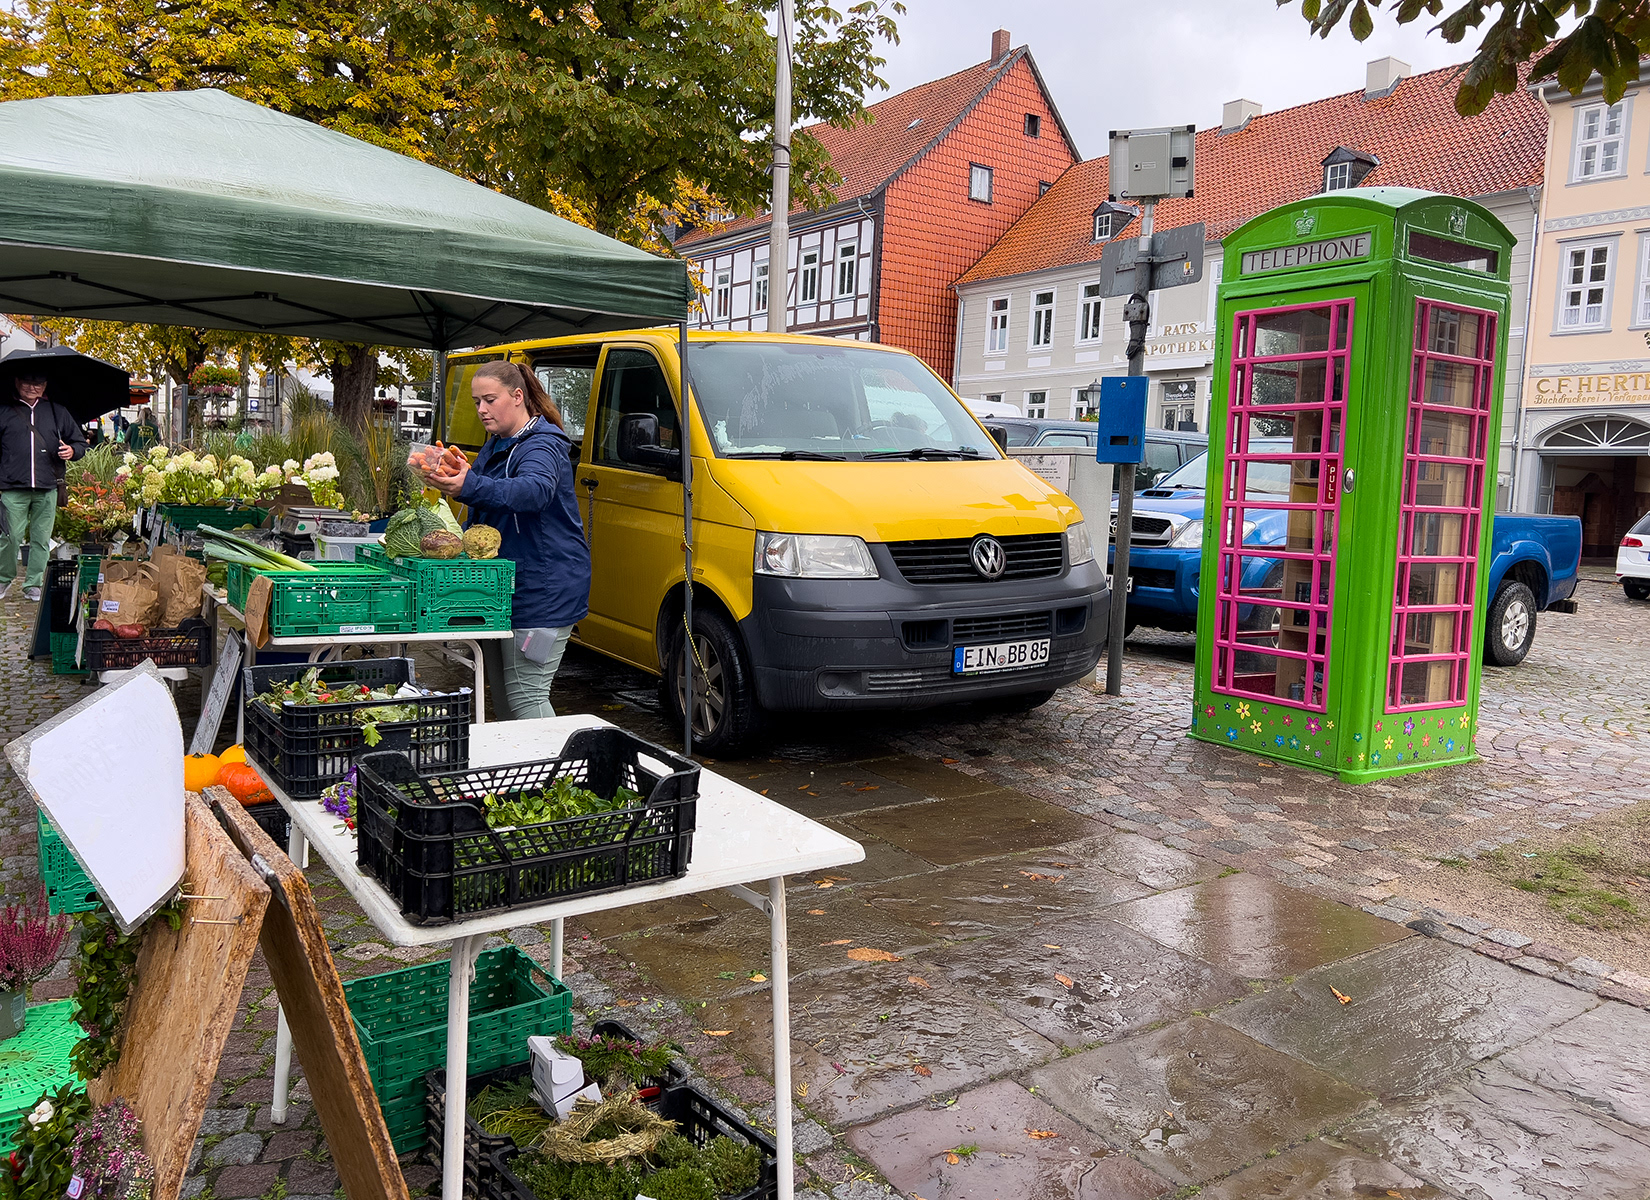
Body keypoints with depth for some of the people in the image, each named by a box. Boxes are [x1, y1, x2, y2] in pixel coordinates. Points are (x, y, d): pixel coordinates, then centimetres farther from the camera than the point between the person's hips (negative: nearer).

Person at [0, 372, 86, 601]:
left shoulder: (57, 412, 13)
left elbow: (80, 442, 18)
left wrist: (72, 450, -5)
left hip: (47, 488, 2)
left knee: (41, 538, 4)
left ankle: (33, 584, 13)